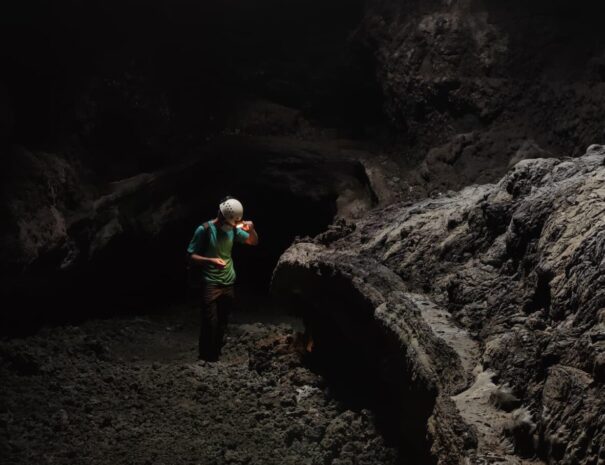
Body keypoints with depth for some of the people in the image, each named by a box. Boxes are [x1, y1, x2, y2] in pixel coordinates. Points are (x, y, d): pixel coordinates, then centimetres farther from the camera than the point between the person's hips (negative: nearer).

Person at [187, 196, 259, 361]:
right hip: (210, 285, -5)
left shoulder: (234, 229, 2)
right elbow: (191, 257, -10)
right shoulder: (204, 230, -12)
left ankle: (216, 357, 21)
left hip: (228, 284, 5)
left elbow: (253, 242, 15)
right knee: (210, 324, -11)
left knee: (222, 324, 11)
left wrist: (251, 230, -7)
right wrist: (211, 260, -26)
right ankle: (206, 360, -2)